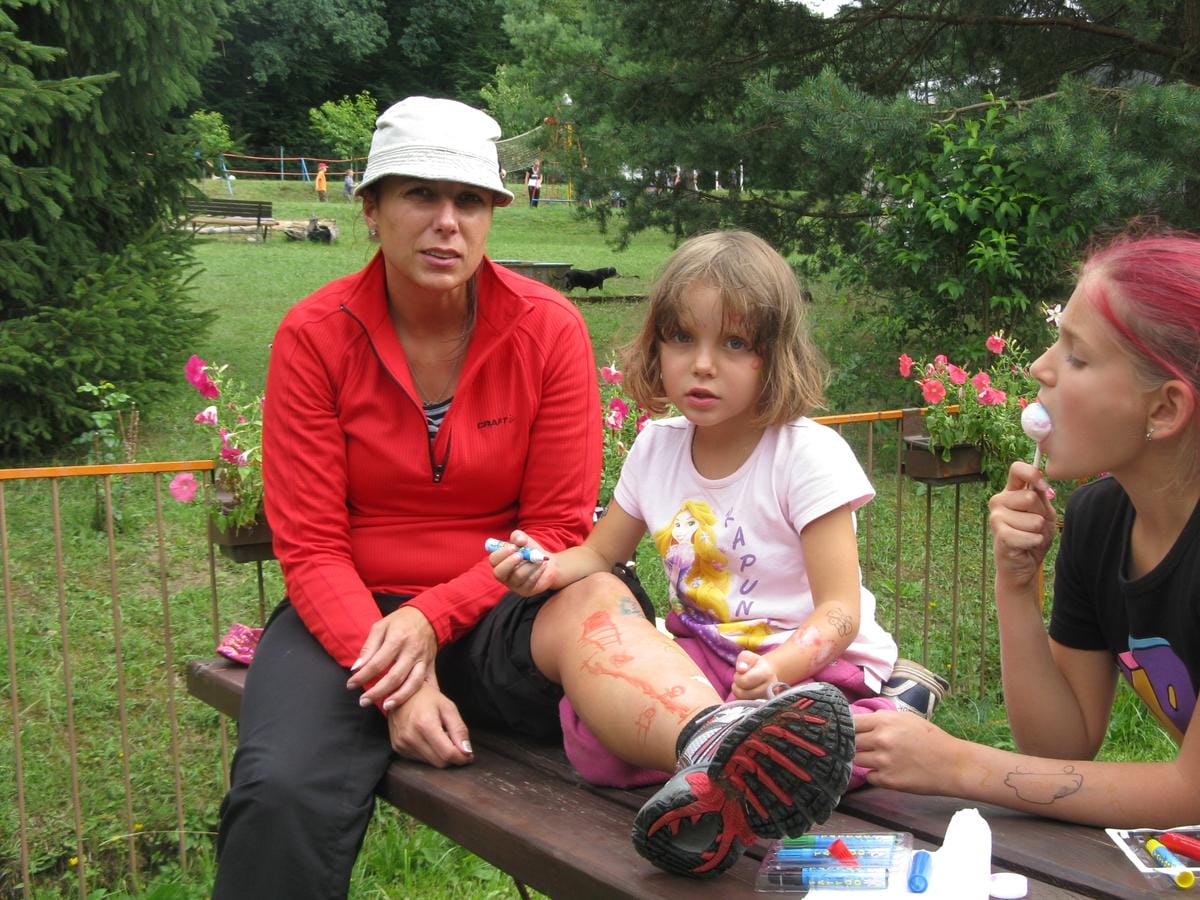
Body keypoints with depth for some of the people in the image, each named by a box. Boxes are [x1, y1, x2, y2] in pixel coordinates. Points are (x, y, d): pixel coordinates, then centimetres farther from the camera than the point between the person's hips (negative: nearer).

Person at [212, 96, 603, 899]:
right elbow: (311, 546, -7)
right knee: (280, 797, -28)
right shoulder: (314, 336, -5)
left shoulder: (550, 328, -4)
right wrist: (397, 687, -22)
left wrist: (431, 621, -17)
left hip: (500, 609, 0)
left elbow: (557, 529, -3)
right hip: (353, 613, 1)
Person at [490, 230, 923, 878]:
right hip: (696, 659, 4)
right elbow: (600, 553, 20)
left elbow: (840, 608, -14)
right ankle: (715, 739, -49)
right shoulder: (656, 448, 8)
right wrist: (550, 566, -4)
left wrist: (779, 667, -35)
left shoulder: (808, 454, -10)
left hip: (807, 665, -4)